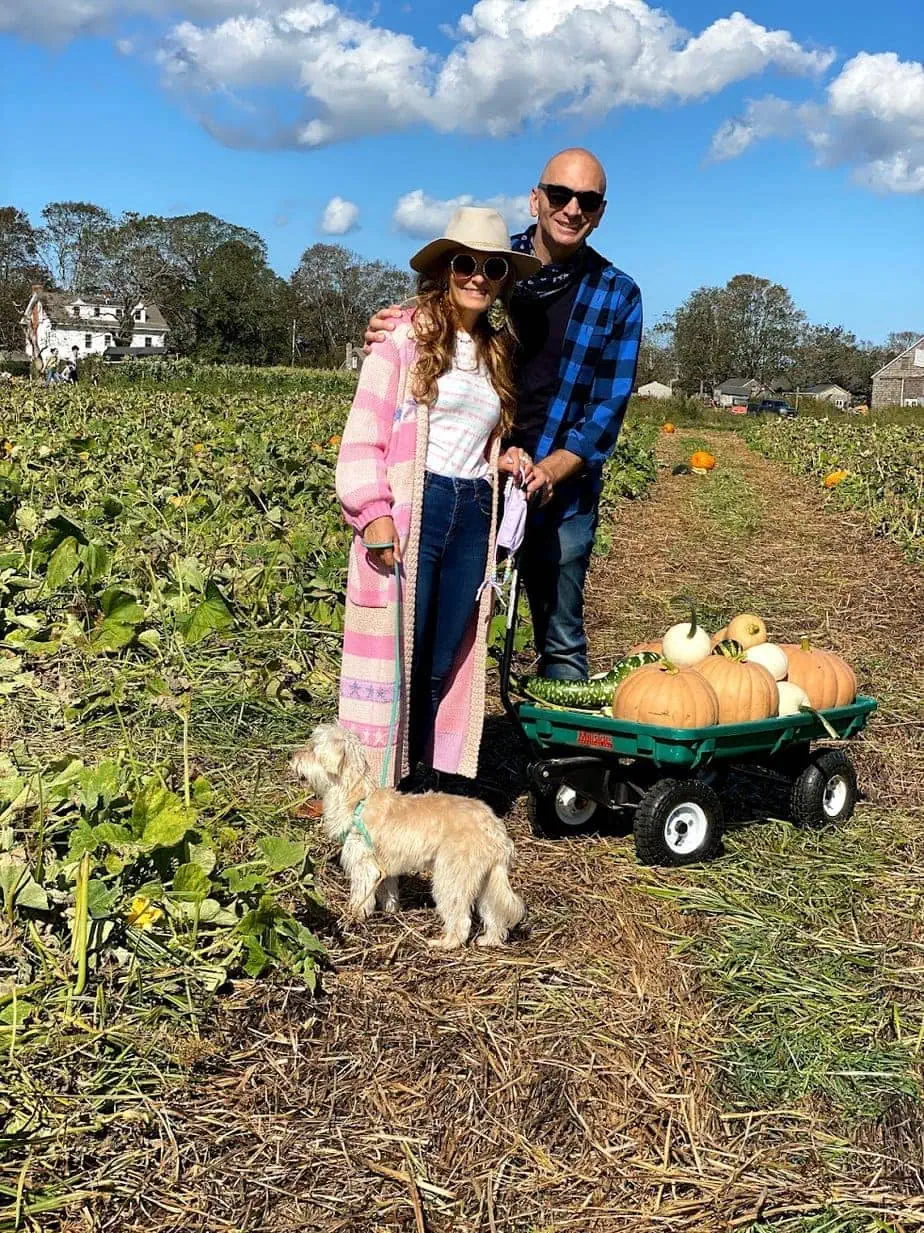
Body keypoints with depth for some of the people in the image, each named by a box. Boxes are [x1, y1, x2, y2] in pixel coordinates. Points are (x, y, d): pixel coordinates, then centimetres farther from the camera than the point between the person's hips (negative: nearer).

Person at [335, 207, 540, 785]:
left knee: (445, 670, 9)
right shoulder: (406, 336, -2)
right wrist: (373, 514, -17)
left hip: (473, 519, 6)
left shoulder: (498, 351, 16)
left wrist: (508, 460, 3)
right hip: (409, 516, -6)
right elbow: (365, 433, -8)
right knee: (396, 665, -3)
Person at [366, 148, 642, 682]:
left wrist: (551, 470, -19)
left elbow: (610, 403, -3)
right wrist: (386, 333, -15)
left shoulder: (619, 296, 1)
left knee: (561, 638, 9)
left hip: (560, 490, -1)